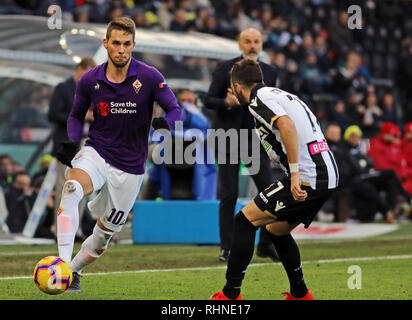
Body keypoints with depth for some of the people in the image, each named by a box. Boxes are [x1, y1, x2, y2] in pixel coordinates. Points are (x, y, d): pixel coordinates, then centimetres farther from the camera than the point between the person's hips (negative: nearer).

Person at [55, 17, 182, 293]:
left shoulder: (150, 77, -9)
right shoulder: (90, 80, -3)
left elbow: (176, 110, -7)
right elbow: (76, 116, 12)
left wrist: (166, 123, -31)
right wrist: (72, 142, -8)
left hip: (130, 167, 0)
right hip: (96, 153, 0)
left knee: (104, 234, 7)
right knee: (72, 188, -34)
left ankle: (75, 271, 36)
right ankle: (62, 263, -38)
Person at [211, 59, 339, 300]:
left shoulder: (259, 99, -6)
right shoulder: (281, 95, 23)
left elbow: (287, 125, -24)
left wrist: (295, 173, -26)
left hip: (307, 177, -9)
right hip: (328, 174, 9)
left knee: (245, 219, -1)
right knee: (276, 230, 24)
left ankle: (231, 294, -2)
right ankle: (300, 294, 28)